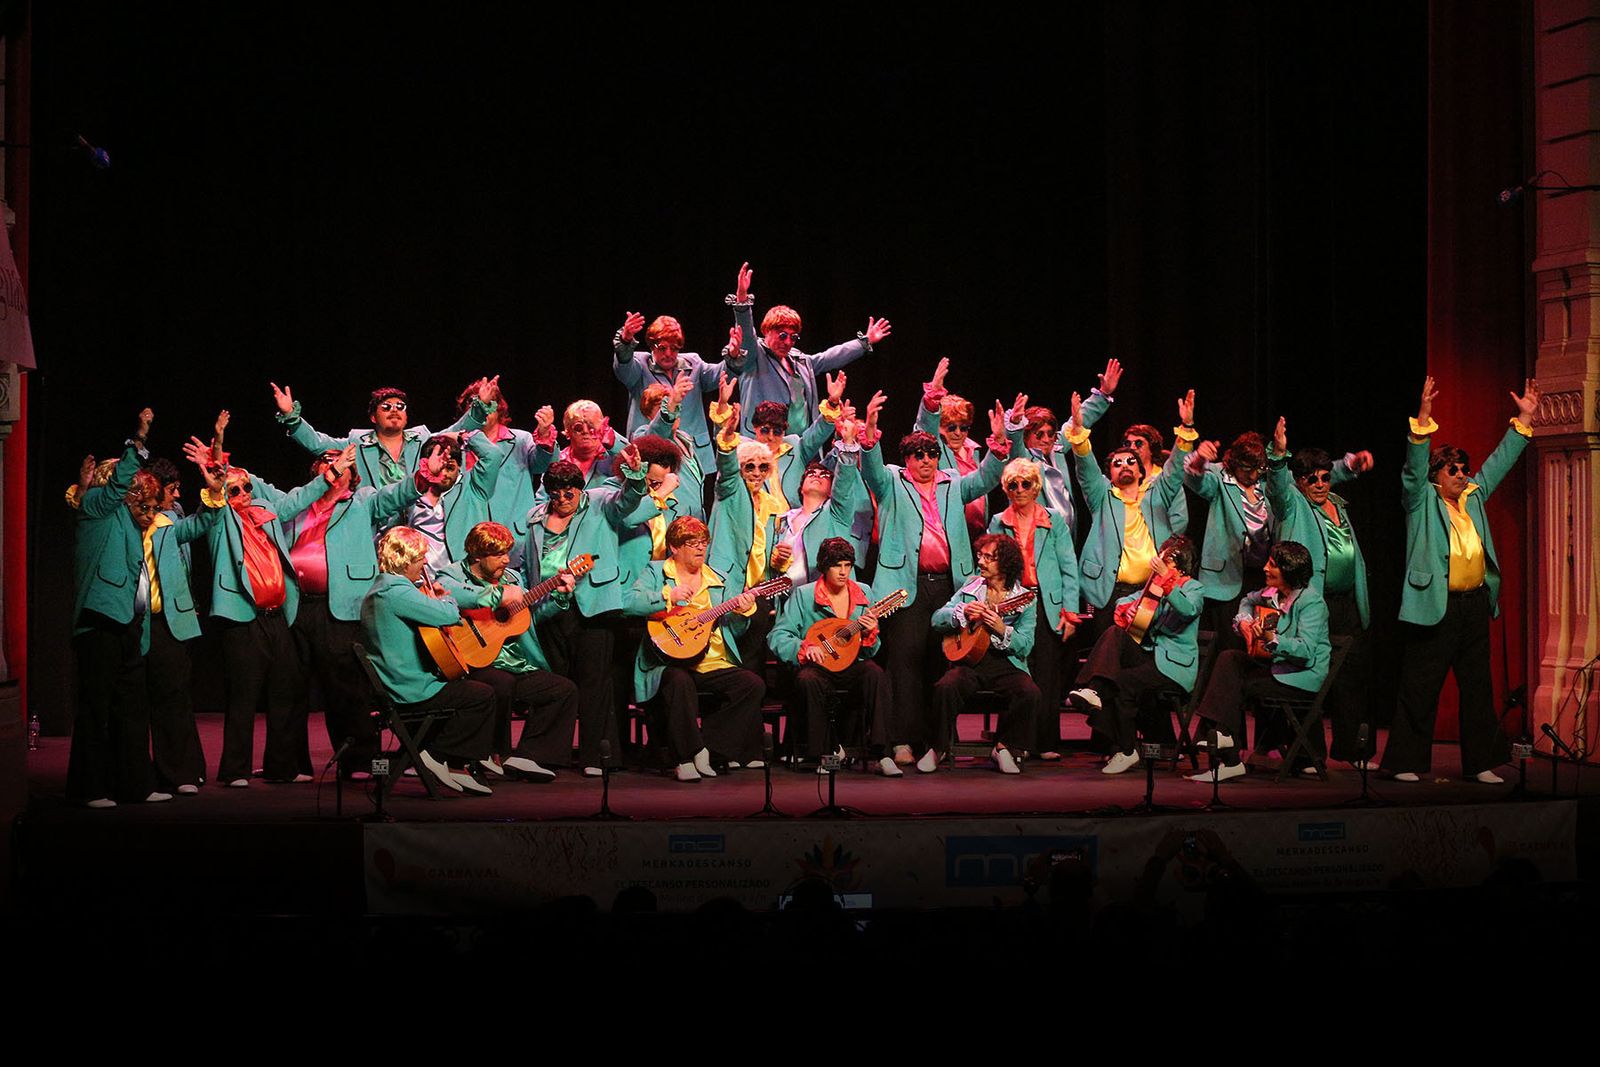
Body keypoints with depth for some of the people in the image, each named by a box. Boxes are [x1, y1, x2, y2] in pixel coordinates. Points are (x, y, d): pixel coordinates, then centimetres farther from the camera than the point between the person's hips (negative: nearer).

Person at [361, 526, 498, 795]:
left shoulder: (374, 593, 14)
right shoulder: (398, 592, -20)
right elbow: (450, 614, -26)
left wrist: (431, 597, 14)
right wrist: (442, 598, -3)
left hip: (389, 689, 11)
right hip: (410, 690, -11)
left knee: (467, 686, 24)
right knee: (483, 695, -4)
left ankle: (457, 767, 14)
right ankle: (435, 755, -1)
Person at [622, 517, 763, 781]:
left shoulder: (719, 581, 20)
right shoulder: (655, 572, 8)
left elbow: (733, 631, 20)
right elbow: (629, 603, -9)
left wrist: (742, 612, -2)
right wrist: (668, 596, -19)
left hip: (715, 665, 5)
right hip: (673, 663, -5)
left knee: (753, 684, -19)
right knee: (680, 681, -38)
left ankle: (707, 744, -17)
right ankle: (687, 757, -29)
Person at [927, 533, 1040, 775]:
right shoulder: (970, 590, 11)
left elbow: (1025, 646, -4)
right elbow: (937, 620, 4)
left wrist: (1002, 630, -22)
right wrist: (962, 612, -14)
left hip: (1006, 663, -1)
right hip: (969, 660, 1)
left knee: (1030, 693, -29)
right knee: (945, 687, -30)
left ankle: (1003, 747, -8)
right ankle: (937, 748, -10)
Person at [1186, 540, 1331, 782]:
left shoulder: (1310, 601, -19)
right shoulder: (1273, 593, 7)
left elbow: (1306, 649, -30)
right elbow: (1248, 601, 30)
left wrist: (1272, 640, -44)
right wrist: (1243, 621, 9)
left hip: (1304, 677, -9)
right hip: (1276, 664, 9)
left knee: (1235, 688, -17)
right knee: (1229, 659, -7)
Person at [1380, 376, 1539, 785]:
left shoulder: (1474, 498, 16)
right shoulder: (1423, 501, 0)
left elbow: (1500, 461, 22)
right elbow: (1415, 466, -15)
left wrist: (1524, 419, 18)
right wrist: (1424, 419, -28)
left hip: (1475, 605, 6)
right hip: (1435, 607, -6)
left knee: (1478, 686, 8)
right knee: (1420, 688, -3)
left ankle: (1480, 762, 14)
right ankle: (1407, 762, 1)